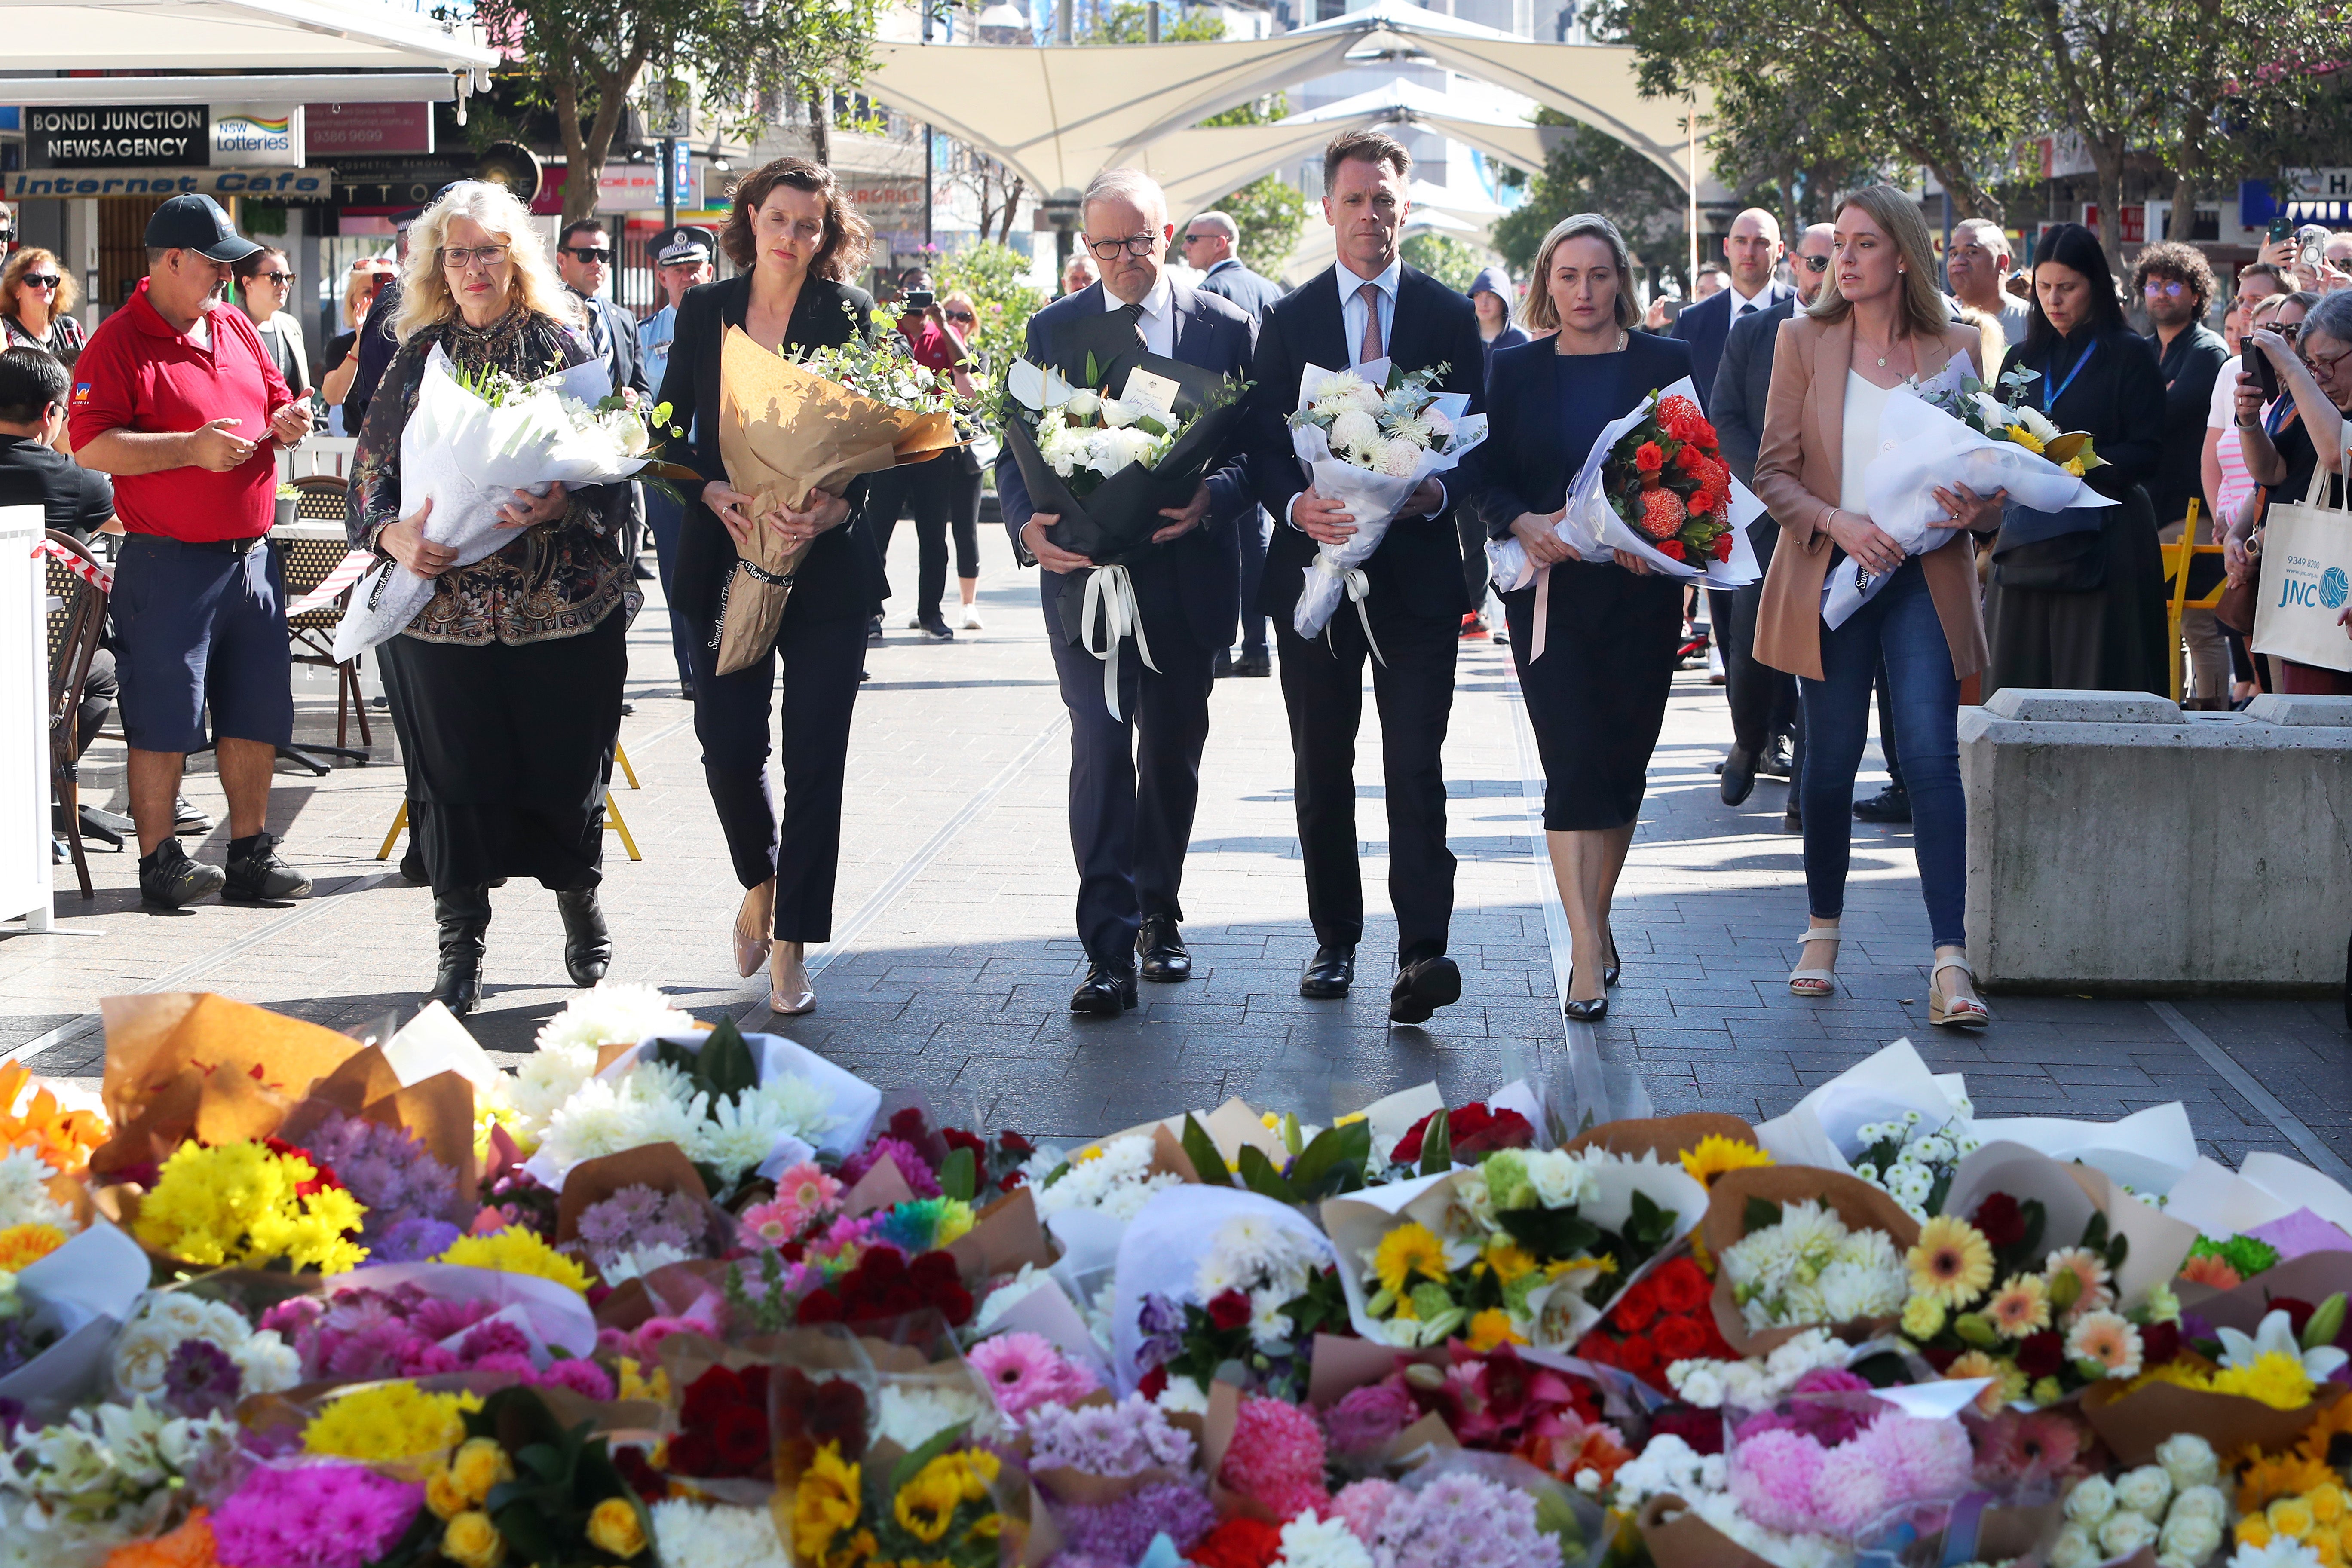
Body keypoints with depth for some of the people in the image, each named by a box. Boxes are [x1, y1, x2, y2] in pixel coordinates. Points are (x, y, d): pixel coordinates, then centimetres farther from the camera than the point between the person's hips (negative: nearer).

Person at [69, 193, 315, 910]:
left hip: (251, 551, 7)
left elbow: (274, 400, 26)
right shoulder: (118, 341, -8)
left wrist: (288, 421, 2)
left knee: (257, 713, 9)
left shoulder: (236, 329, 14)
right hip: (168, 562, -7)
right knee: (164, 716, -3)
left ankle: (251, 852, 18)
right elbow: (92, 445, -16)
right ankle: (159, 860, 4)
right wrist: (192, 448, -21)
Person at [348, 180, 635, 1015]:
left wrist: (563, 505, -22)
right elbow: (370, 470, 8)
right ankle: (459, 948, 12)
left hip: (563, 601, -1)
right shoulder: (419, 355, 10)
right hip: (441, 601, 1)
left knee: (565, 767, 4)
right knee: (454, 775, 1)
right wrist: (392, 534, -12)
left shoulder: (564, 345, 4)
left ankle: (581, 902, 29)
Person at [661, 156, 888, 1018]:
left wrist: (836, 506, -21)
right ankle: (760, 881, 27)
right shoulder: (705, 311, 8)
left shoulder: (849, 314, 1)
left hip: (827, 565, -2)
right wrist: (717, 495, -13)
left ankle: (791, 946, 5)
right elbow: (672, 434, 7)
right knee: (727, 744, -3)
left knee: (814, 759, -3)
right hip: (726, 559, 2)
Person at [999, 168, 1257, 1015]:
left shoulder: (1226, 327, 4)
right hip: (1085, 572, -1)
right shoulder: (1052, 330, 5)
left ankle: (1158, 914, 31)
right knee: (1101, 750, -10)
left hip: (1185, 571, 1)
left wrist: (1215, 497, -20)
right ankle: (1109, 950, -11)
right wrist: (1027, 524, -15)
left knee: (1174, 751, 12)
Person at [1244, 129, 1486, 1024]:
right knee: (1322, 766, 9)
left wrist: (1436, 491, -17)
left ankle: (1423, 950, -17)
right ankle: (1335, 940, 20)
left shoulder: (1450, 316, 6)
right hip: (1316, 563, 2)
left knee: (1415, 762, -10)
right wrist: (1298, 505, -18)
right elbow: (1262, 446, 3)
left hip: (1417, 567, -2)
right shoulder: (1288, 320, 8)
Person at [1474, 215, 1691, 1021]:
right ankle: (1588, 957, -13)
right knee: (1574, 765, -10)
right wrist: (1525, 524, -15)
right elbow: (1488, 478, 5)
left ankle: (1595, 926, 24)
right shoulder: (1514, 371, 7)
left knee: (1624, 763, 6)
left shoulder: (1666, 363, 5)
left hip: (1641, 587, 1)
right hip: (1549, 591, -1)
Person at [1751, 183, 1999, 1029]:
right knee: (1830, 762, 6)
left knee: (1932, 757, -12)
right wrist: (1838, 522, -17)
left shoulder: (1957, 348, 4)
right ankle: (1823, 932, 27)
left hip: (1925, 578, -1)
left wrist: (1975, 507, -16)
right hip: (1829, 576, 1)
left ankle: (1950, 963, -15)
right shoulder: (1804, 340, 4)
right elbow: (1773, 472, 1)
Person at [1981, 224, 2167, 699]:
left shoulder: (2130, 355, 2)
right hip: (2028, 544, 5)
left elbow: (2147, 454, -5)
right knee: (2018, 687, 0)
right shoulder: (2023, 358, 16)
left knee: (2096, 690, -7)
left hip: (2104, 542, -4)